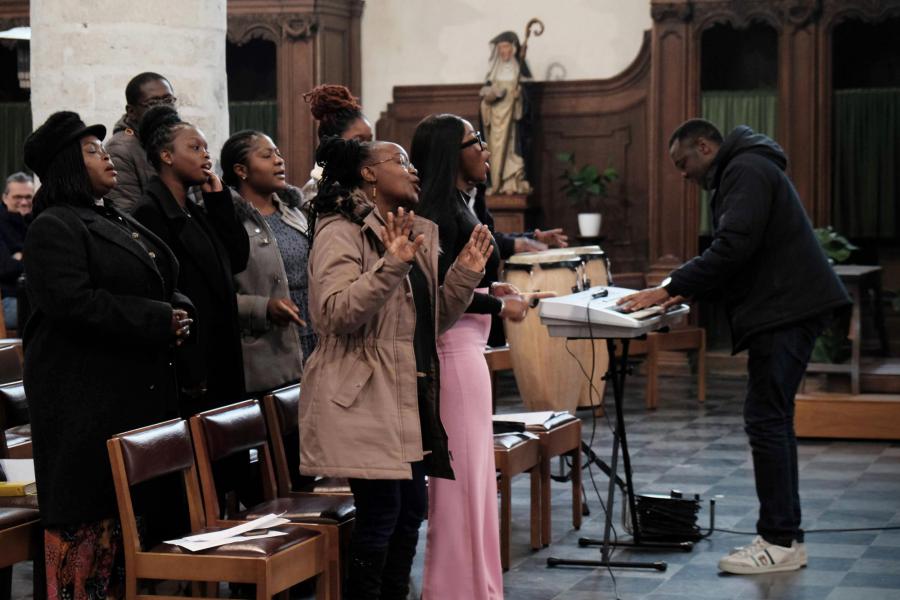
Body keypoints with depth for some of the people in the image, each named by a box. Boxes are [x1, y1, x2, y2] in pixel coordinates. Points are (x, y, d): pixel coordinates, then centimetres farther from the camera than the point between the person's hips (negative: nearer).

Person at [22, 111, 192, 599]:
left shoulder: (118, 223, 20)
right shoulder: (55, 227, -8)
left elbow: (162, 285, 27)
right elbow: (72, 301, -21)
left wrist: (178, 312, 3)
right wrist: (159, 320, -17)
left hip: (138, 389, 9)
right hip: (84, 391, -9)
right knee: (86, 509, -6)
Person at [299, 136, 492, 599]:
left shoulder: (416, 234, 18)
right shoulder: (340, 232, -8)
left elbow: (432, 320, 21)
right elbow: (336, 313, -22)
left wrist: (466, 273, 8)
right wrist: (391, 266, -29)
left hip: (410, 396, 9)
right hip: (364, 397, -9)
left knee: (411, 509, 10)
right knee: (380, 512, -10)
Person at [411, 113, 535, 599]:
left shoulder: (452, 208, 14)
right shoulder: (444, 213, -16)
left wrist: (490, 287, 8)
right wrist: (500, 306, -11)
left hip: (464, 348, 10)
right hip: (455, 350, -10)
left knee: (470, 470, 15)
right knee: (461, 470, -2)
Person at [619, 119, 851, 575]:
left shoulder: (746, 170, -9)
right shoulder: (740, 172, 25)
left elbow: (734, 246, -21)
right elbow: (737, 250, 26)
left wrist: (671, 288, -17)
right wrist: (686, 293, 13)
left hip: (786, 310, -11)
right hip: (786, 309, 11)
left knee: (766, 419, -10)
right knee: (772, 419, 13)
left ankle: (780, 542, -9)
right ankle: (784, 534, 17)